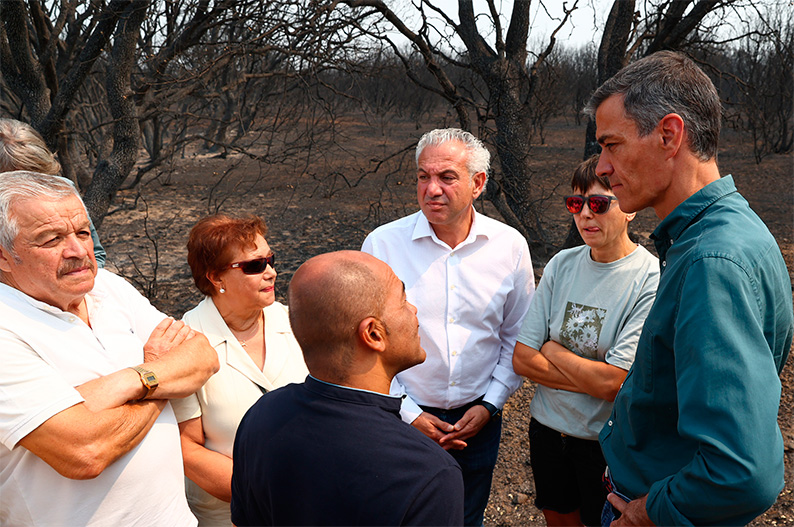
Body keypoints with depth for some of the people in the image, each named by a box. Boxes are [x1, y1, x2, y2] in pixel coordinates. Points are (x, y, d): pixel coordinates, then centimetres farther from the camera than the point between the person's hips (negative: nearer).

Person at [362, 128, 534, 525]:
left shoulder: (509, 246, -6)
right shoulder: (382, 245, -13)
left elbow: (517, 338, 4)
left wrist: (490, 404, -3)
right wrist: (406, 414, -9)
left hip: (479, 418, 2)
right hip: (405, 419, -2)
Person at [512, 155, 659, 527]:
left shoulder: (652, 280, -19)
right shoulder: (562, 264, -4)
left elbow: (612, 382, -24)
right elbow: (522, 359, -7)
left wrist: (552, 350, -11)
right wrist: (592, 380, -16)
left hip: (609, 441, -4)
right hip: (548, 426, 4)